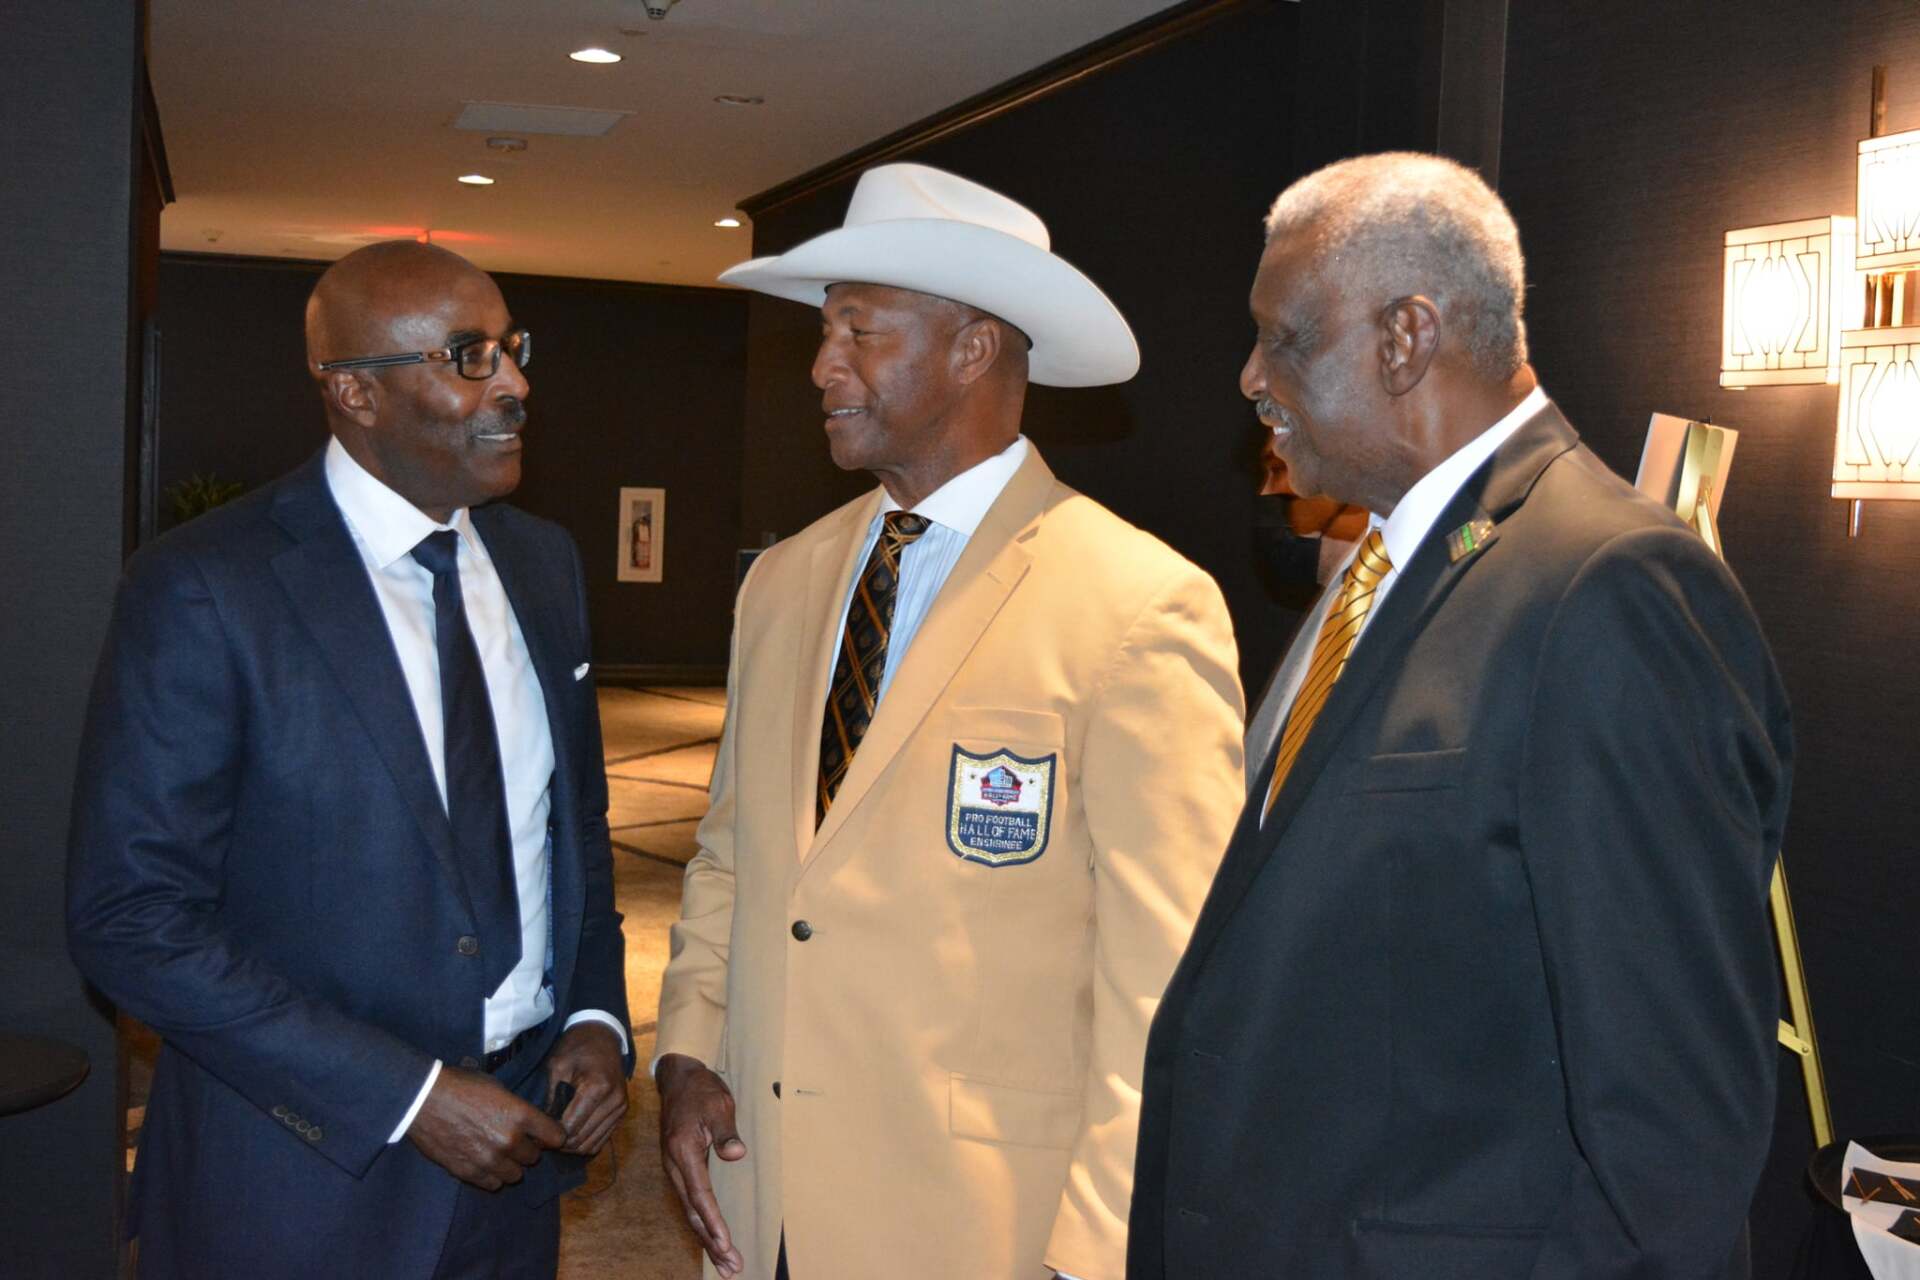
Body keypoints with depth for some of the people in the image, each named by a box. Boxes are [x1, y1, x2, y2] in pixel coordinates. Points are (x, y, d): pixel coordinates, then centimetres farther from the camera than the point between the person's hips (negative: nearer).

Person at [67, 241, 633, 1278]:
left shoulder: (543, 561, 4)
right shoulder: (202, 589, -15)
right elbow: (131, 918, -17)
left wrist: (596, 1015, -3)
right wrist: (407, 1097, -19)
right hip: (302, 1176, -5)